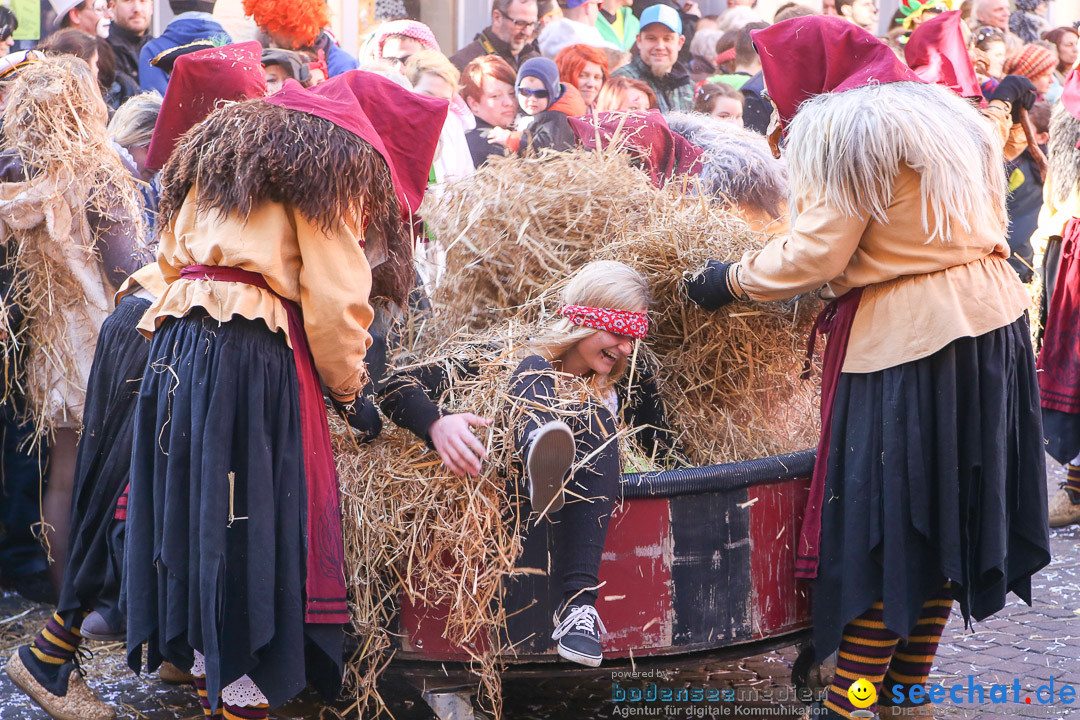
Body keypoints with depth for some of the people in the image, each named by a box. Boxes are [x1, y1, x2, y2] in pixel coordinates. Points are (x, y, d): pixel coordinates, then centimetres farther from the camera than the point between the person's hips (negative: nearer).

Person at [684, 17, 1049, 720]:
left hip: (906, 340, -9)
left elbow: (814, 257, -15)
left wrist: (730, 279, -1)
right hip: (994, 314, 9)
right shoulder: (946, 112, 18)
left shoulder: (844, 130, -8)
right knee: (946, 514, 13)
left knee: (880, 527, -5)